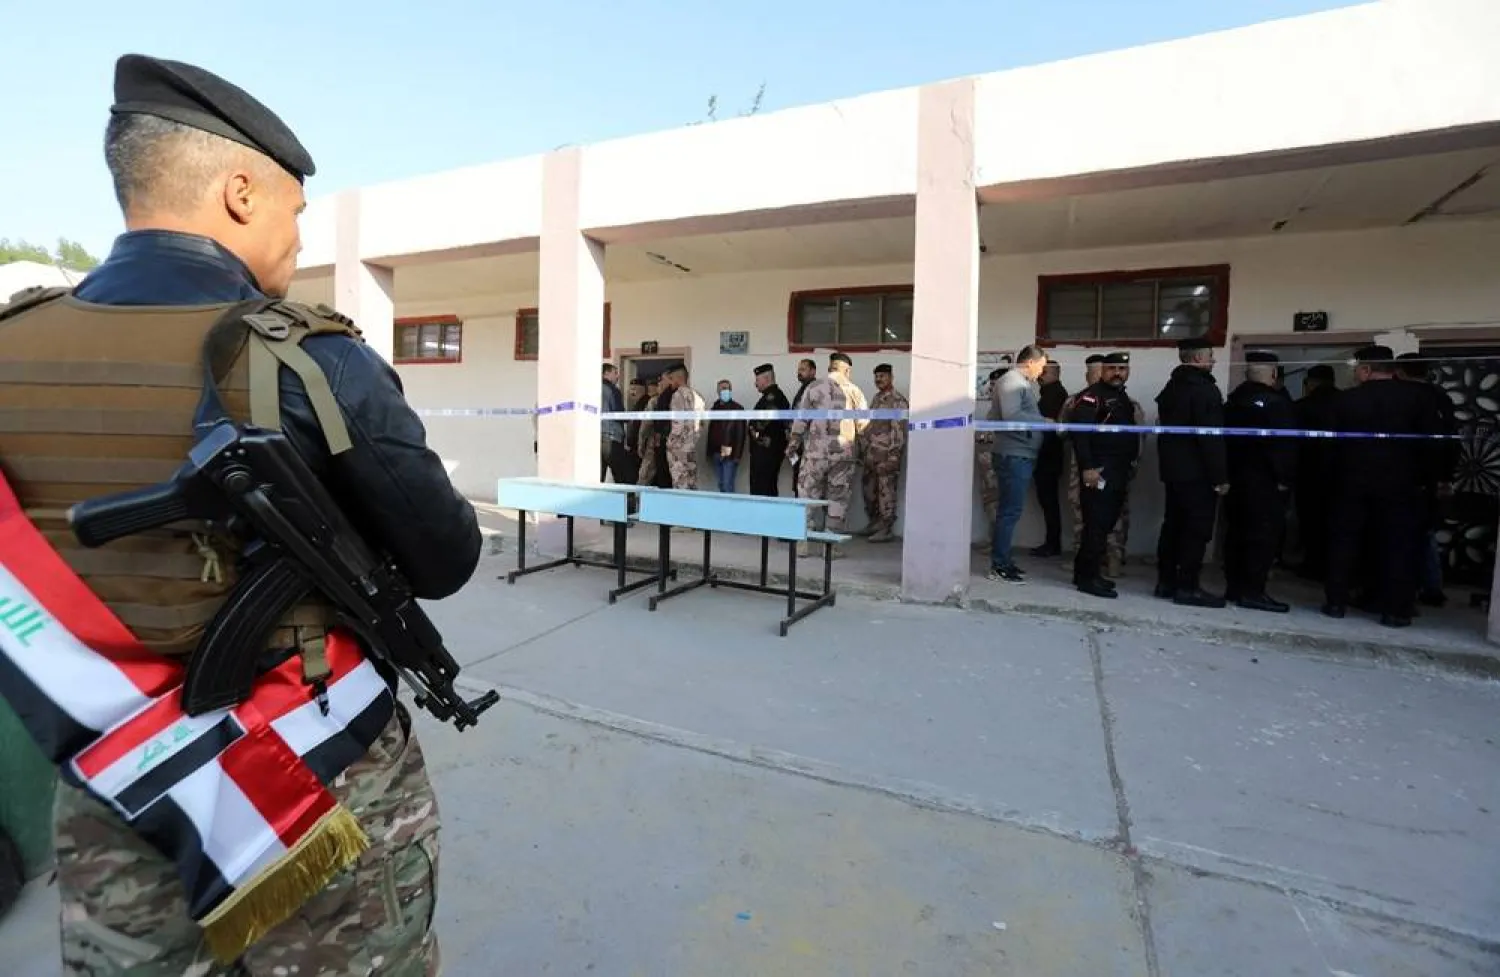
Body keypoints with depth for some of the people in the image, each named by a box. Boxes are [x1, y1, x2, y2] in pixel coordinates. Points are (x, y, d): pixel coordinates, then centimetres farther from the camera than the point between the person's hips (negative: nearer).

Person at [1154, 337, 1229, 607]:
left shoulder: (1171, 387, 14)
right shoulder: (1204, 389, -13)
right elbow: (1212, 437, -18)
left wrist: (1169, 463, 18)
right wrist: (1220, 476, -16)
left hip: (1174, 469, 9)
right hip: (1197, 472, -9)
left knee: (1173, 525, 11)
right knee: (1197, 529, -4)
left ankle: (1166, 582, 16)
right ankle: (1188, 587, -1)